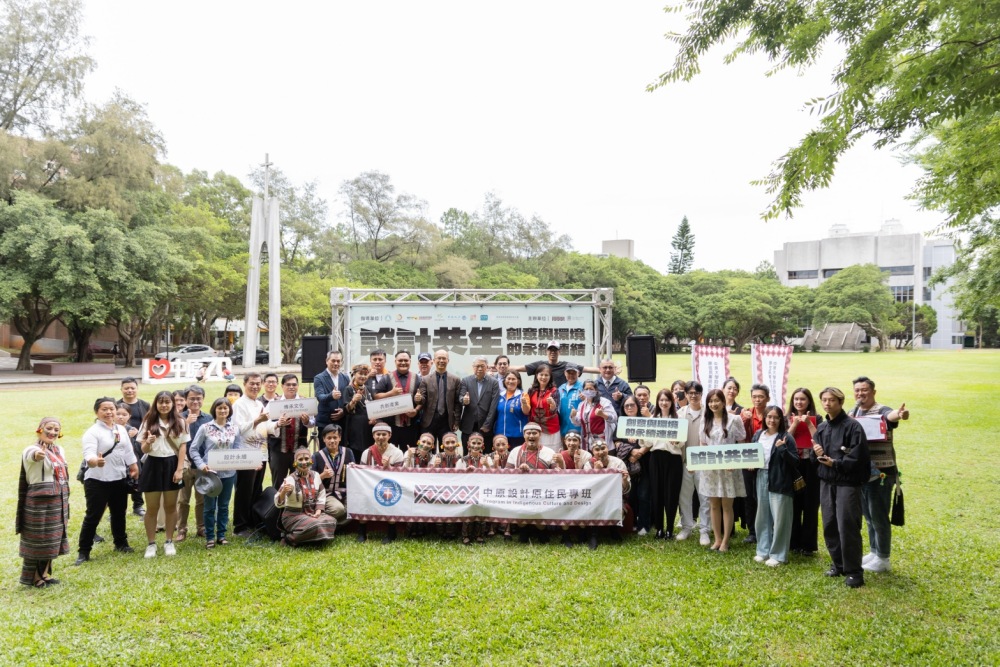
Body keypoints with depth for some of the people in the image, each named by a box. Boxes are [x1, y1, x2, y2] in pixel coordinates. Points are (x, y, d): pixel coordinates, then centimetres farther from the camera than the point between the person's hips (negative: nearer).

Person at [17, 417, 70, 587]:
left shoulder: (59, 450, 10)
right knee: (37, 539, 2)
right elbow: (33, 455, -41)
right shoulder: (32, 449, -14)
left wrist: (65, 502, 22)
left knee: (51, 539, 15)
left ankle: (45, 573, 27)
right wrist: (38, 455, -65)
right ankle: (32, 577, 15)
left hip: (58, 501, 7)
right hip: (39, 502, -7)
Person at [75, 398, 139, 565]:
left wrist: (134, 468, 15)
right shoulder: (92, 432, -13)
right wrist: (96, 461, -48)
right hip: (97, 481, -6)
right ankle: (83, 551, 7)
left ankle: (121, 543, 32)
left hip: (119, 479, 6)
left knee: (119, 513, 17)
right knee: (93, 516, -2)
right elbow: (88, 454, -28)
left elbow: (128, 452, 16)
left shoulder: (121, 430, 7)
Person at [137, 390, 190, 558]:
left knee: (171, 506, 10)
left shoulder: (179, 422, 1)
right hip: (153, 465, 0)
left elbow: (183, 447, 0)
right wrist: (148, 442, -24)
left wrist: (179, 469, -7)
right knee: (152, 508, 6)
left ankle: (169, 542, 21)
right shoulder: (148, 422, 0)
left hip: (172, 465, 0)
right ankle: (151, 544, 17)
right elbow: (143, 449, -1)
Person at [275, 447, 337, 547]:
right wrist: (283, 492, -41)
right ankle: (289, 538, -8)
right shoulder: (290, 479, -15)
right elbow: (279, 503, -21)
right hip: (294, 515, -6)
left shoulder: (315, 475, 2)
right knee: (315, 526, -31)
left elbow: (321, 495, 10)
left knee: (330, 522, -18)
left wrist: (318, 510, -5)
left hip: (312, 513, 6)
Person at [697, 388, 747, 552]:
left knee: (727, 505, 2)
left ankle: (725, 541, 10)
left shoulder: (734, 419, -3)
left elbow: (742, 444, -2)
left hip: (728, 468, -4)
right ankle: (717, 539, 17)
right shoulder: (706, 421, 10)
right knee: (714, 505, 8)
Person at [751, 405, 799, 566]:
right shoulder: (758, 435, 8)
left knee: (779, 519, -1)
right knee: (762, 516, 14)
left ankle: (778, 555, 10)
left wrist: (782, 448, -24)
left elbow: (795, 462, -11)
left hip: (779, 482, -5)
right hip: (761, 479, 5)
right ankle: (763, 550, 26)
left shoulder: (786, 438, -8)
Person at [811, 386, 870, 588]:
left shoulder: (852, 426, -9)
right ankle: (838, 564, 25)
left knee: (847, 526, -7)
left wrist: (836, 463, -20)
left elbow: (858, 456, -16)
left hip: (848, 483, -7)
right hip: (826, 482, 7)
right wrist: (816, 453, -4)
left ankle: (854, 571, 3)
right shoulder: (821, 428, 13)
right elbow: (815, 455, 18)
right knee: (829, 525, 11)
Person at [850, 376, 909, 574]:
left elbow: (891, 415, -37)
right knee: (868, 516, 17)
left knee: (879, 516, 0)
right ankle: (874, 552, 30)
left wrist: (899, 414, -60)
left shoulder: (881, 411, -13)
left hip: (881, 473, -7)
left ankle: (883, 559, 13)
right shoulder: (852, 414, 10)